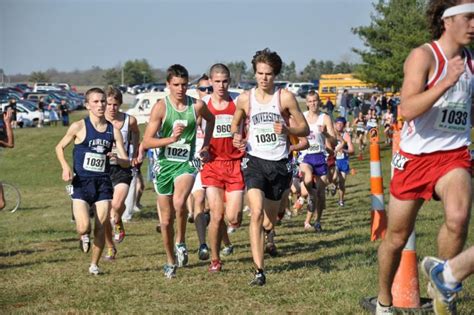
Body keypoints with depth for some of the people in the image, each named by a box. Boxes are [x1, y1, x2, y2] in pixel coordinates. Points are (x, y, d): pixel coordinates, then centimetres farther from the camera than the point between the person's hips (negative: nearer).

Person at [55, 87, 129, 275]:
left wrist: (117, 158, -18)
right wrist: (65, 167, -8)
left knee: (100, 228, 0)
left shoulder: (113, 130, 4)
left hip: (103, 182, 3)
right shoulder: (79, 127, -4)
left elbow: (126, 162, 5)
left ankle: (94, 265, 20)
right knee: (84, 227, -16)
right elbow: (59, 147, 9)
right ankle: (84, 237, 22)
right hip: (81, 183, -3)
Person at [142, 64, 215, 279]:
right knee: (166, 219, 8)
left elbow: (210, 119, 23)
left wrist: (206, 145, 15)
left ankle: (181, 243, -7)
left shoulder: (197, 106, -2)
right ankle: (170, 261, 28)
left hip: (186, 163, -1)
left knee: (179, 202, -31)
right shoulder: (161, 107, -7)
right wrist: (171, 139, -24)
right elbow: (146, 142, -10)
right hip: (165, 164, 1)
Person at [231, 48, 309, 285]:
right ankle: (259, 271, -23)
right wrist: (237, 137, 0)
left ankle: (266, 231, 52)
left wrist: (287, 129, -18)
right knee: (257, 213, -22)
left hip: (279, 163, 0)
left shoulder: (285, 97, -3)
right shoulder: (245, 99, 3)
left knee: (269, 222, 11)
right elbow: (235, 123, 22)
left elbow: (304, 128, 2)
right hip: (255, 161, 0)